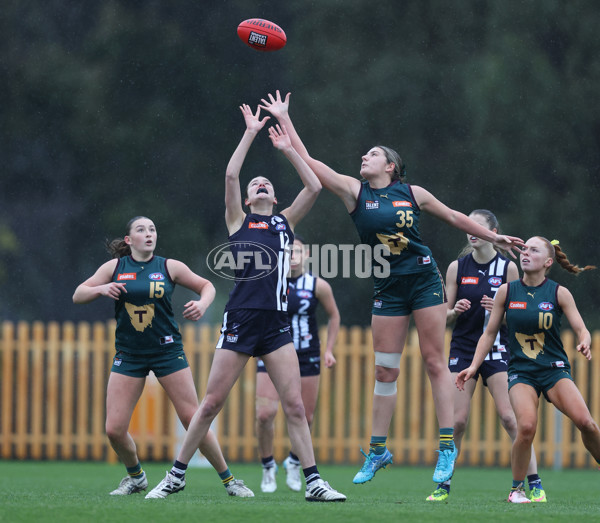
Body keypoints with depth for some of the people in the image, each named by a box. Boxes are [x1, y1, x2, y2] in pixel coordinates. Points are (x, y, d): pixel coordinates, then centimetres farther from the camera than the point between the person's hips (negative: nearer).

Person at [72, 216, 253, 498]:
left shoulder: (169, 267, -1)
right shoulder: (114, 267, 2)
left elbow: (206, 285, 10)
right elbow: (78, 295, 5)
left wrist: (203, 303, -11)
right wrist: (102, 289, -14)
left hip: (167, 349, -1)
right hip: (129, 355, 1)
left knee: (193, 420, -7)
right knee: (114, 430, -6)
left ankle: (228, 479, 6)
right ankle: (135, 476, 21)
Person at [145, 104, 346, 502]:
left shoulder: (286, 222, 15)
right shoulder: (238, 220, 10)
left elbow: (314, 186, 5)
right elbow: (231, 175, -3)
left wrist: (288, 149, 6)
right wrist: (250, 134, 0)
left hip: (277, 323, 2)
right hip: (240, 319, -2)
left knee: (294, 404, -5)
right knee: (212, 402, 0)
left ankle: (314, 482, -3)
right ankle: (176, 475, 10)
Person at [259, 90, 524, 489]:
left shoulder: (413, 194, 3)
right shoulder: (354, 191, 3)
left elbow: (453, 217, 17)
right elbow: (307, 161, 0)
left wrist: (493, 237, 19)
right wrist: (284, 119, -2)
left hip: (424, 280, -1)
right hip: (388, 288, 1)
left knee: (435, 362, -4)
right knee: (385, 370, 2)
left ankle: (447, 445, -3)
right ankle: (378, 449, 11)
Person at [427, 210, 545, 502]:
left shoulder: (508, 267, 0)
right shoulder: (457, 267, 2)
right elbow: (445, 318, 6)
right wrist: (455, 311, -16)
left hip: (497, 350, -1)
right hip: (463, 349, 1)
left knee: (510, 417, -11)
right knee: (457, 420, -5)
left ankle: (535, 486, -6)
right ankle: (443, 486, 6)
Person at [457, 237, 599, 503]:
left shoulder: (559, 293, -1)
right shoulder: (507, 291, 2)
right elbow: (489, 333, 10)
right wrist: (474, 366, 3)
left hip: (554, 369, 0)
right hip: (521, 371, 0)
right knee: (526, 426, -26)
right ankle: (517, 488, -6)